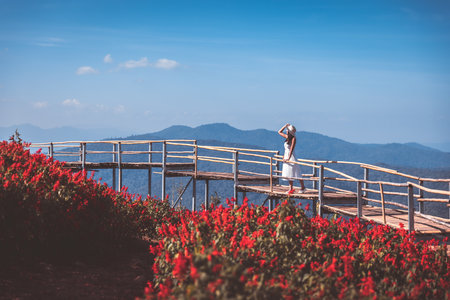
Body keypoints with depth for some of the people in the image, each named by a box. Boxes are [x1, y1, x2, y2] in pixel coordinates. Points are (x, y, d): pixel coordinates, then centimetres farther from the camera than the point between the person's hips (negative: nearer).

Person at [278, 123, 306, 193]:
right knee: (288, 174, 7)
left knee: (295, 174, -5)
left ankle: (303, 187, 5)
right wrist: (285, 126, 7)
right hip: (286, 156, 8)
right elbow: (279, 132, 21)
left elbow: (292, 148, -19)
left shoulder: (293, 138, -12)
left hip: (291, 156, -8)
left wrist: (288, 158, -26)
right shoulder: (287, 137, 9)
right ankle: (291, 189, 11)